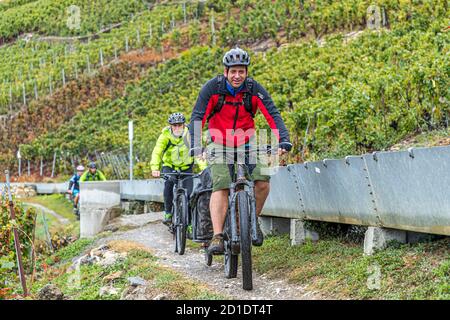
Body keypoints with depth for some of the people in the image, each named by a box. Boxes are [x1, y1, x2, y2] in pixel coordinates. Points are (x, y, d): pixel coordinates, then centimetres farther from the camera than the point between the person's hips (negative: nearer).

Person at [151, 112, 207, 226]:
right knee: (168, 184, -28)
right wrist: (155, 169, -44)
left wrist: (203, 168, -42)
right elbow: (157, 152, -28)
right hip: (169, 166, 0)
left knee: (189, 193, -12)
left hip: (186, 167, 0)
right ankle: (168, 212, -10)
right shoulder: (165, 135, -19)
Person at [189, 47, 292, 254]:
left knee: (262, 180, -19)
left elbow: (273, 115, -19)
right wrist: (195, 146, -36)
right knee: (220, 187, -20)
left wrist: (283, 140, -35)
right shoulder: (212, 88, -17)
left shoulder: (254, 89, -14)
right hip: (220, 145, -1)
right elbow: (197, 118, -21)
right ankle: (217, 237, -23)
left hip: (246, 144, 2)